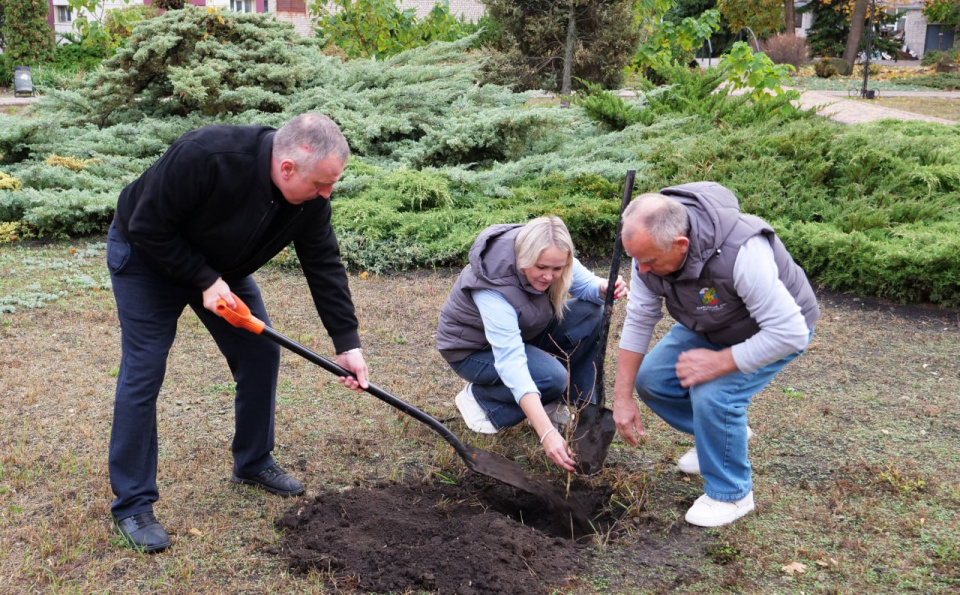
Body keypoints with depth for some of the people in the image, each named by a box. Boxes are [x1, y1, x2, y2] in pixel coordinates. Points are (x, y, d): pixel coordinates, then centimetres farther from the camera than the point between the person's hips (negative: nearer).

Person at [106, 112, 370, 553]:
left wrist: (348, 343, -16)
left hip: (221, 264, 6)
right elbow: (147, 226, -29)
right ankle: (132, 504, 2)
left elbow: (324, 265, -13)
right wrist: (204, 281, -29)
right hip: (148, 257, -6)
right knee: (142, 373, -9)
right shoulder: (203, 157, -39)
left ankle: (252, 463, 21)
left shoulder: (309, 197, -20)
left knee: (260, 354, 2)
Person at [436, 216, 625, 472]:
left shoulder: (549, 257, -20)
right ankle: (481, 398, -4)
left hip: (519, 333, 7)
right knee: (552, 377, -31)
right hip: (473, 350, -7)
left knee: (591, 315, -15)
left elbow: (585, 284, -5)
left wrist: (604, 288, -32)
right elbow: (511, 362, -44)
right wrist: (547, 434, -51)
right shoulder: (493, 287, -39)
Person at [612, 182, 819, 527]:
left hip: (774, 330, -7)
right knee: (651, 379, -4)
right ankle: (723, 434, 22)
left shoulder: (742, 253, -41)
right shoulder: (650, 247, -21)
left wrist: (719, 362, -33)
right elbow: (639, 321, -11)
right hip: (709, 326, 7)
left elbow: (790, 333, -36)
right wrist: (622, 396, -10)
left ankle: (731, 494, -2)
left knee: (713, 393, -27)